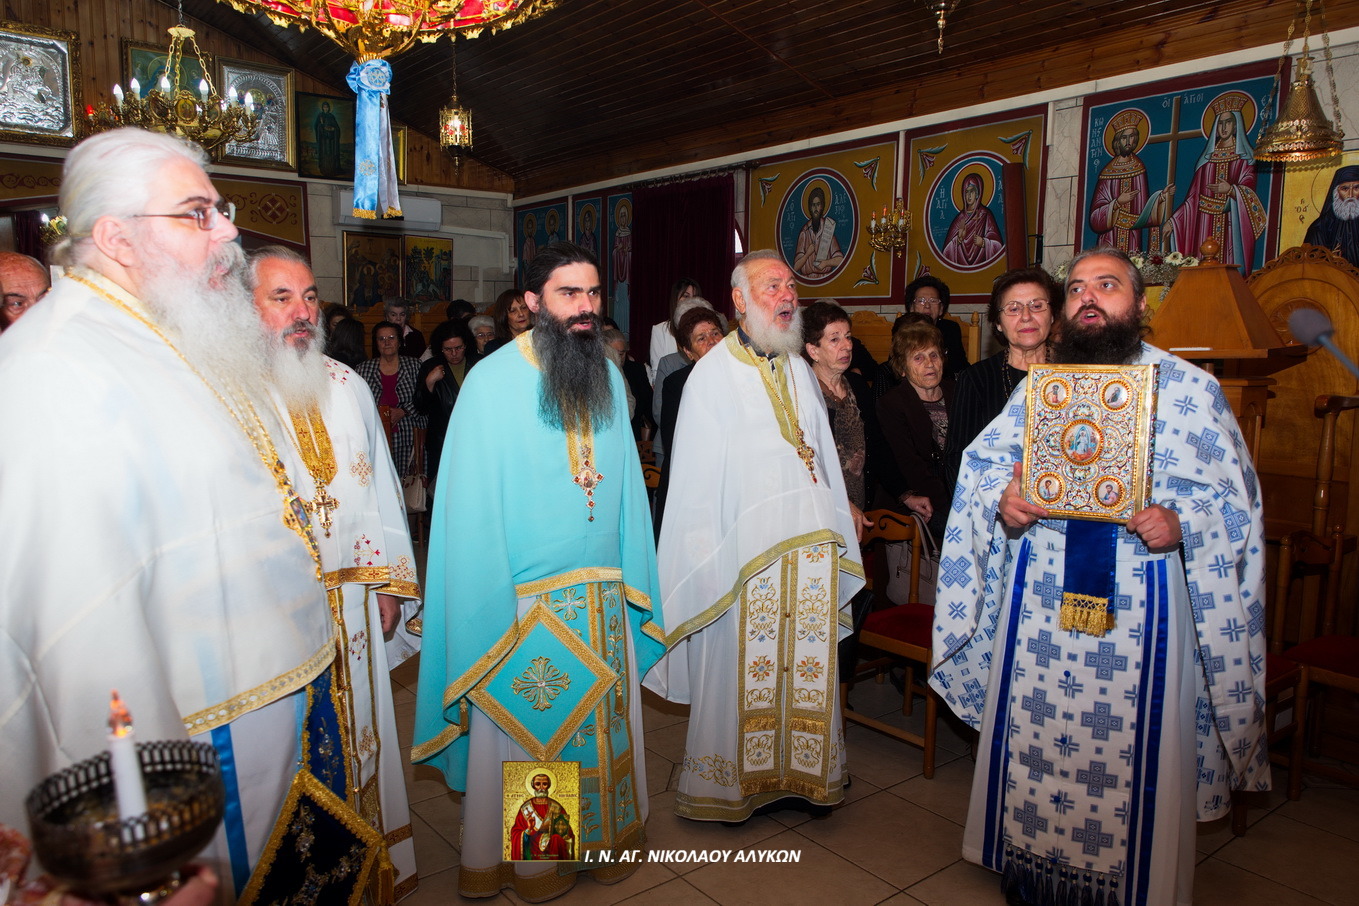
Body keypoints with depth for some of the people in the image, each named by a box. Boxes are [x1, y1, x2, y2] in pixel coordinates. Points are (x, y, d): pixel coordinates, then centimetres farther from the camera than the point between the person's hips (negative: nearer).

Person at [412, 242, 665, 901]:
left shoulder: (610, 377, 5)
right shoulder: (492, 382, -11)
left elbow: (626, 484, 7)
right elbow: (472, 505, -11)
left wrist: (634, 580, 5)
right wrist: (492, 612, -13)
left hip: (605, 596, 5)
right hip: (525, 600, -5)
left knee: (604, 725, 17)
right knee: (529, 733, 10)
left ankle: (604, 837, 38)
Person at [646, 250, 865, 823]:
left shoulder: (798, 369, 13)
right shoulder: (713, 374, -6)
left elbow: (823, 456, 15)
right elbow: (696, 478, -8)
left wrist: (839, 528, 12)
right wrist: (708, 560, -11)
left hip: (810, 550, 6)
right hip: (748, 551, -5)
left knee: (807, 666, 12)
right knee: (741, 670, 4)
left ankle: (803, 774, 28)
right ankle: (730, 784, 22)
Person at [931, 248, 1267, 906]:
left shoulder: (1189, 388, 0)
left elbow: (1233, 496, 0)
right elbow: (983, 459, 12)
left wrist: (1181, 525, -20)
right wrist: (1002, 497, -8)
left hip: (1135, 604, -2)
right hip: (1039, 598, 3)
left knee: (1130, 745, 5)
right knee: (1033, 733, 10)